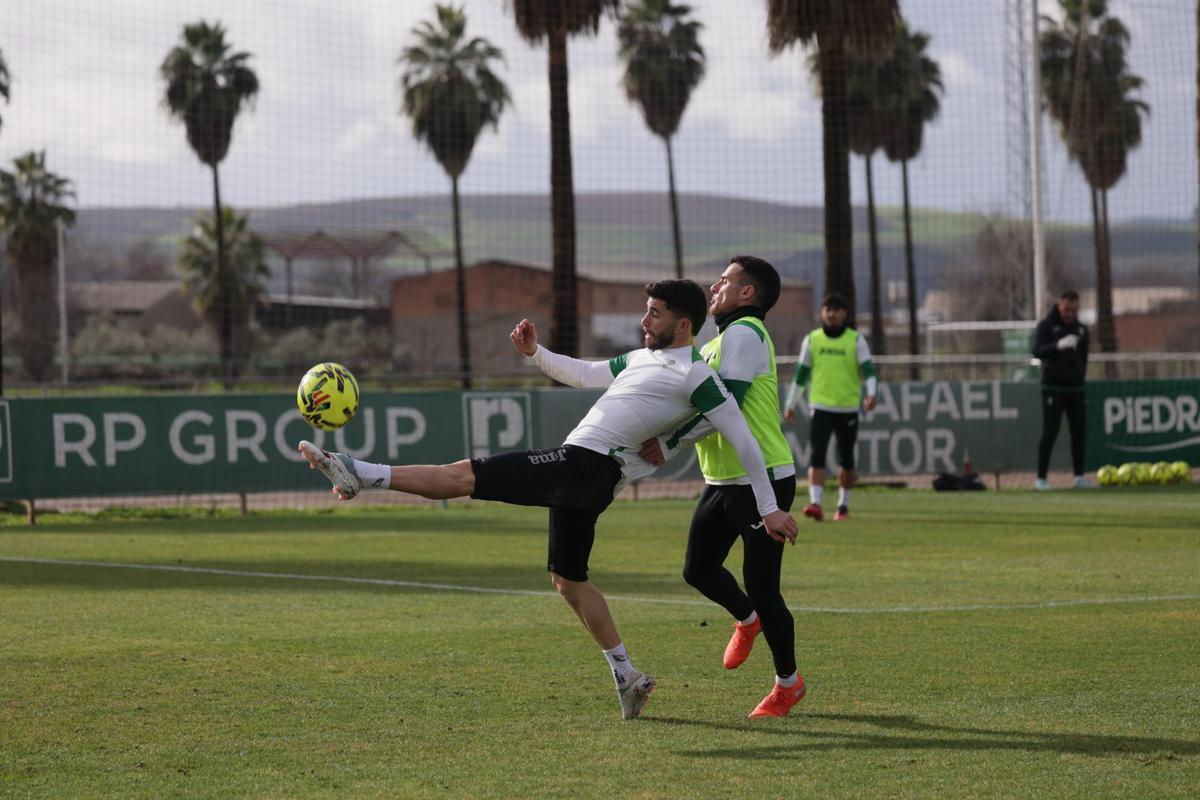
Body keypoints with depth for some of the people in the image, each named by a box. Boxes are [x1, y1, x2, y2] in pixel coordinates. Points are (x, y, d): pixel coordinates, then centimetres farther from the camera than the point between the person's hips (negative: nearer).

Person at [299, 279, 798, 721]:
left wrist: (769, 508, -8)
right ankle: (627, 678, 19)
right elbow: (584, 374, 36)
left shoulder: (695, 375, -5)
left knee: (465, 475, -13)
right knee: (567, 578, 17)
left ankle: (360, 476, -15)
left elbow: (743, 440, -6)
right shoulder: (640, 359, 22)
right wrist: (536, 354, 20)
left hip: (587, 465, -10)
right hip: (582, 480, 10)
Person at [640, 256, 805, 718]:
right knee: (698, 569, 12)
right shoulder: (721, 340, 19)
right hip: (724, 480, 10)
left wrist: (671, 443, -22)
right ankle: (747, 620, 40)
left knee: (760, 585, -5)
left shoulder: (744, 334, -14)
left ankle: (788, 682, 10)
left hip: (761, 480, -10)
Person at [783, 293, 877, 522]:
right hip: (820, 407, 0)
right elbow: (801, 374, 12)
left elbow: (868, 370, -7)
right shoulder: (812, 340, 6)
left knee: (846, 460, 9)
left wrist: (871, 393, -26)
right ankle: (815, 503, -23)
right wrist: (791, 404, 13)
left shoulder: (856, 340, 0)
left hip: (848, 408, 0)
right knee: (817, 455, -15)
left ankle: (843, 505, 23)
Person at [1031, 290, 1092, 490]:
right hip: (1053, 388, -5)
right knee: (1050, 432, -7)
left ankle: (1079, 477, 8)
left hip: (1076, 388, 5)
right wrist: (1059, 345, -34)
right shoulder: (1046, 326, -5)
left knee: (1079, 432, 3)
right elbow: (1037, 351, -19)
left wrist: (1081, 374, 12)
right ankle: (1041, 478, -3)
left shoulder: (1081, 329, 12)